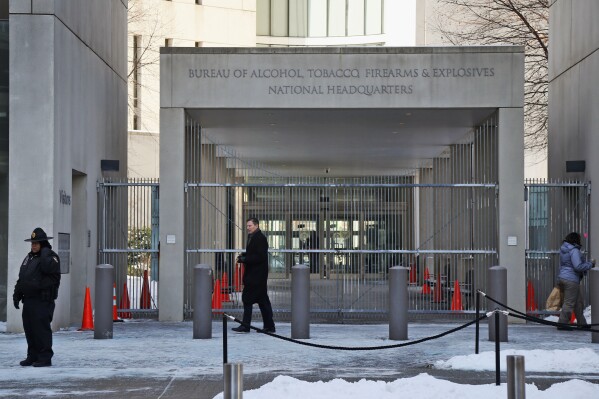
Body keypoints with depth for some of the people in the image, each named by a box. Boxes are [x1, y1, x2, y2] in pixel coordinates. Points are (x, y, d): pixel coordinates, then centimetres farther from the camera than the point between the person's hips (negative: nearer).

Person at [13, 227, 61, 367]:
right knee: (29, 329, 11)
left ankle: (45, 357, -3)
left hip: (43, 301, -8)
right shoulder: (29, 257, 19)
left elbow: (53, 278, -26)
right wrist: (17, 294, 18)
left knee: (42, 329, -9)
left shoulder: (50, 256, -7)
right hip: (29, 299, 9)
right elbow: (21, 278, 24)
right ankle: (32, 356, 20)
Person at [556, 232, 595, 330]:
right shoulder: (574, 251, -17)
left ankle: (582, 323, 22)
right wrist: (590, 264, -10)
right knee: (569, 303, -4)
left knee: (578, 301, 16)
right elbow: (578, 267, -23)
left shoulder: (563, 249, 12)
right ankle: (562, 324, -2)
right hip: (571, 280, -10)